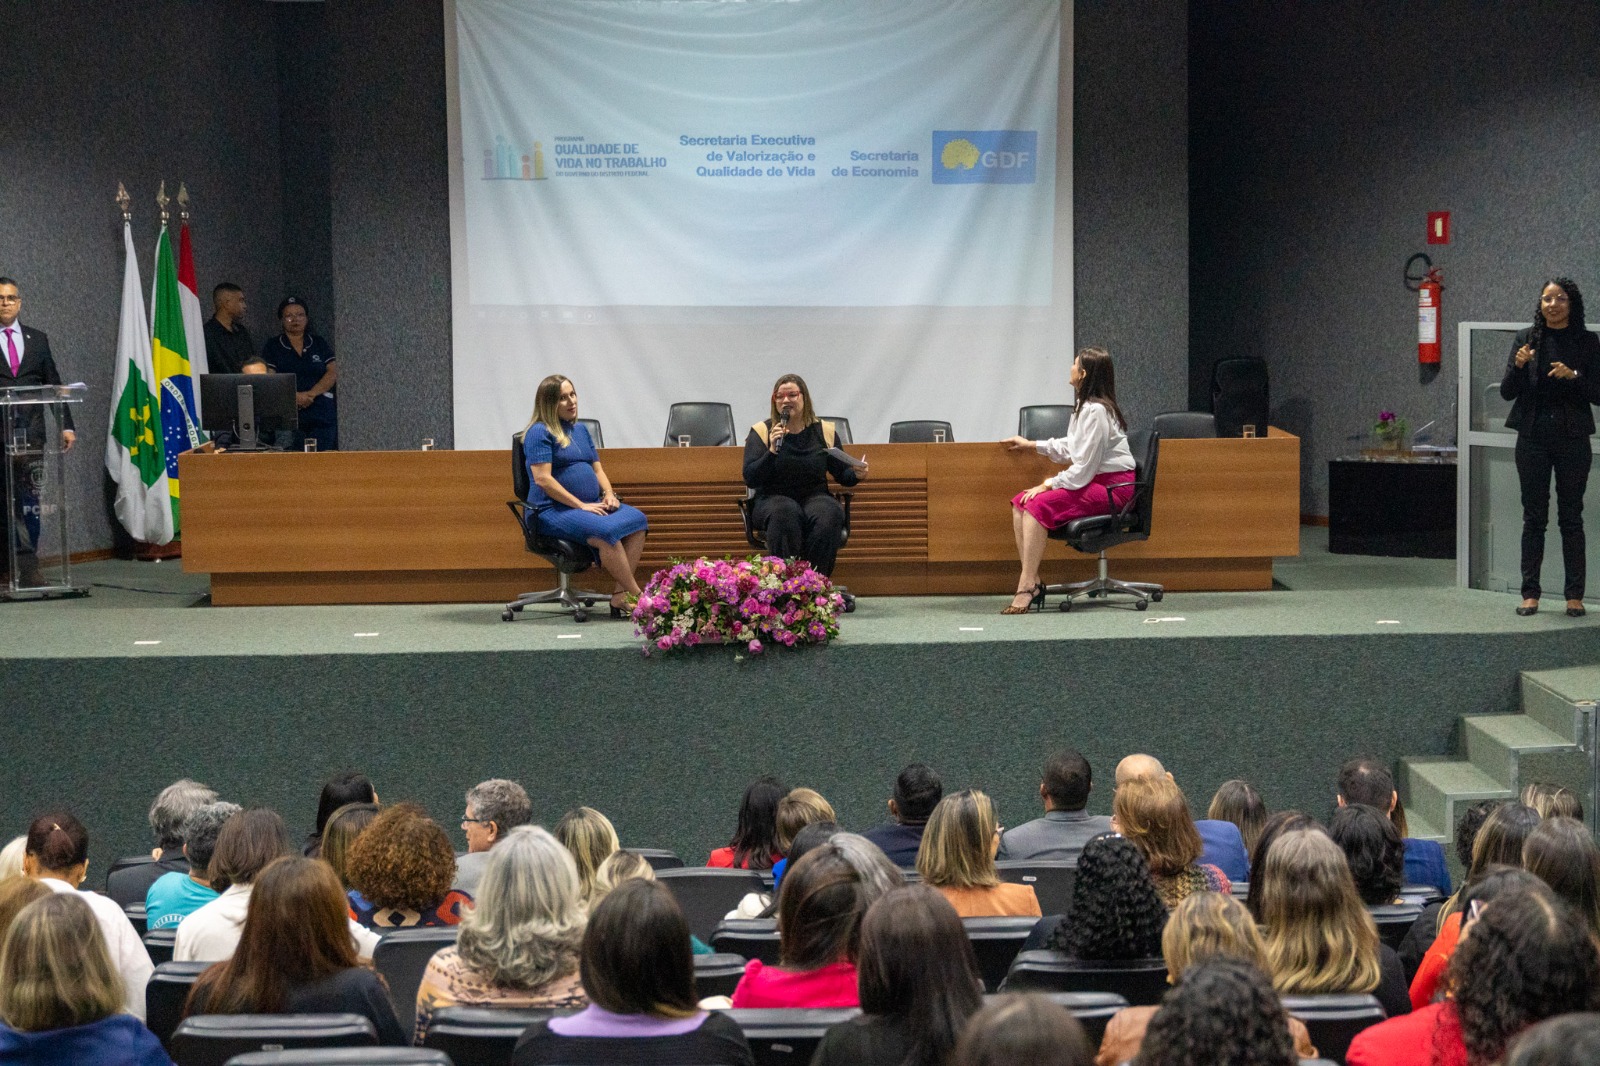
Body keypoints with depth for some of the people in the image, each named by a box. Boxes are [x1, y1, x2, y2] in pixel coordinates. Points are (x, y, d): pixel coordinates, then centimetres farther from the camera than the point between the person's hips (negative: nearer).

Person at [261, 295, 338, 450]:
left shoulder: (320, 344, 14)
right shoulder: (272, 347, 8)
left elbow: (333, 373, 4)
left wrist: (310, 394, -11)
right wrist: (294, 396, -18)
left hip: (322, 414, 2)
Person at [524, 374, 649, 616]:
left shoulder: (581, 430, 20)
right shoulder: (539, 432, -5)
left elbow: (597, 469, 23)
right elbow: (542, 479, -15)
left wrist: (609, 494, 1)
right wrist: (581, 505, -17)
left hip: (590, 505, 8)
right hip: (552, 510, -8)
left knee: (637, 520, -17)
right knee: (606, 531, -34)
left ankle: (621, 597, -21)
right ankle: (636, 597, -23)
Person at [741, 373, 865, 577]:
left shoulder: (824, 431, 11)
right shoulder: (761, 432, 4)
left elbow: (841, 474, 17)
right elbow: (750, 480, -5)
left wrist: (856, 474, -7)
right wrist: (772, 451, -18)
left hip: (815, 497, 2)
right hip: (773, 499, -2)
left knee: (831, 514, -34)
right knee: (785, 513, -38)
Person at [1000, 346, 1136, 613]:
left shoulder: (1096, 411, -17)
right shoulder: (1086, 406, 14)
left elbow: (1084, 468, -20)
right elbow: (1070, 448, 28)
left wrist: (1048, 485, -16)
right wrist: (1032, 445, 31)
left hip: (1112, 488, -10)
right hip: (1094, 482, 10)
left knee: (1038, 505, -26)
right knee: (1020, 502, -3)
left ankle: (1026, 588, -26)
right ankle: (1032, 583, -10)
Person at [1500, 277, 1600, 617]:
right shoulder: (1526, 338, 4)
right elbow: (1506, 392, 2)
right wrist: (1518, 366, -16)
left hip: (1572, 438, -1)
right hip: (1533, 437, 1)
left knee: (1571, 517, 2)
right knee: (1533, 516, 4)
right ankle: (1530, 593, 7)